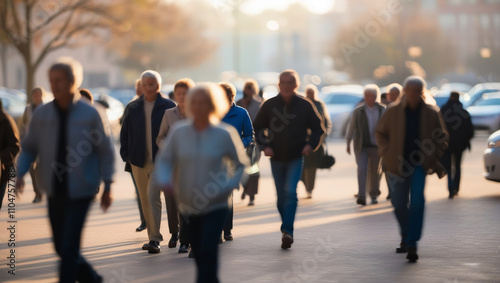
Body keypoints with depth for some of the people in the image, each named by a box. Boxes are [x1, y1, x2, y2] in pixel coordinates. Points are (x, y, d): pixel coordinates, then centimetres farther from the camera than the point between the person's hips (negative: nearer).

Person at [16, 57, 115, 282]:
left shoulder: (89, 114, -6)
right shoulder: (41, 114, 1)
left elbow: (106, 150, 0)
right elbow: (29, 148, 10)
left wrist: (107, 186, 0)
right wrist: (20, 174, -6)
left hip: (81, 191, -4)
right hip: (55, 192, 4)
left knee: (69, 248, -10)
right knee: (62, 248, 12)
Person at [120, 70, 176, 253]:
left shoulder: (168, 107, -1)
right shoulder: (133, 108, 9)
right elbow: (125, 133, 14)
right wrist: (126, 155, 4)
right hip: (138, 162, 4)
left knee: (154, 197, -12)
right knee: (145, 199, 9)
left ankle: (154, 240, -12)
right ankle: (153, 237, 19)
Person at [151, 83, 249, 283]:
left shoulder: (225, 134, -9)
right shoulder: (179, 132, -4)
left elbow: (242, 163, 2)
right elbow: (164, 160, 2)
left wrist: (229, 186, -12)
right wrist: (164, 180, -17)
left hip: (215, 206, -3)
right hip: (188, 205, 3)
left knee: (208, 251, -15)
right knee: (199, 253, 14)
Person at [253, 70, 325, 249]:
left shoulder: (305, 106, -1)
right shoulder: (269, 105, 1)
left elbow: (318, 128, 8)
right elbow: (258, 128, 11)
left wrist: (311, 144, -8)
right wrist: (265, 145, -4)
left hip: (296, 158, -2)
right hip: (276, 158, 2)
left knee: (290, 192, -19)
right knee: (281, 196, 8)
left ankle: (287, 231, -22)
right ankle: (286, 231, 23)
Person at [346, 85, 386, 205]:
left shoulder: (382, 110, 5)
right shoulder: (358, 111, 3)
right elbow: (351, 127, 7)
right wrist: (348, 142, 4)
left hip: (376, 146, 1)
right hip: (361, 146, -1)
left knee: (375, 171, 8)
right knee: (362, 169, -13)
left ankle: (374, 196, 24)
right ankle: (361, 196, -18)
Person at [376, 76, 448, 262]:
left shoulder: (431, 113, -1)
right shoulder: (393, 112, -1)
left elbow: (442, 137, 10)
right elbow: (380, 133, 10)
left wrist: (435, 158, -2)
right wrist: (388, 153, -2)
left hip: (420, 163, -1)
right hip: (398, 164, 1)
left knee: (417, 202, -17)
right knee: (399, 204, 7)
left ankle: (411, 243, -16)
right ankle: (406, 238, 31)